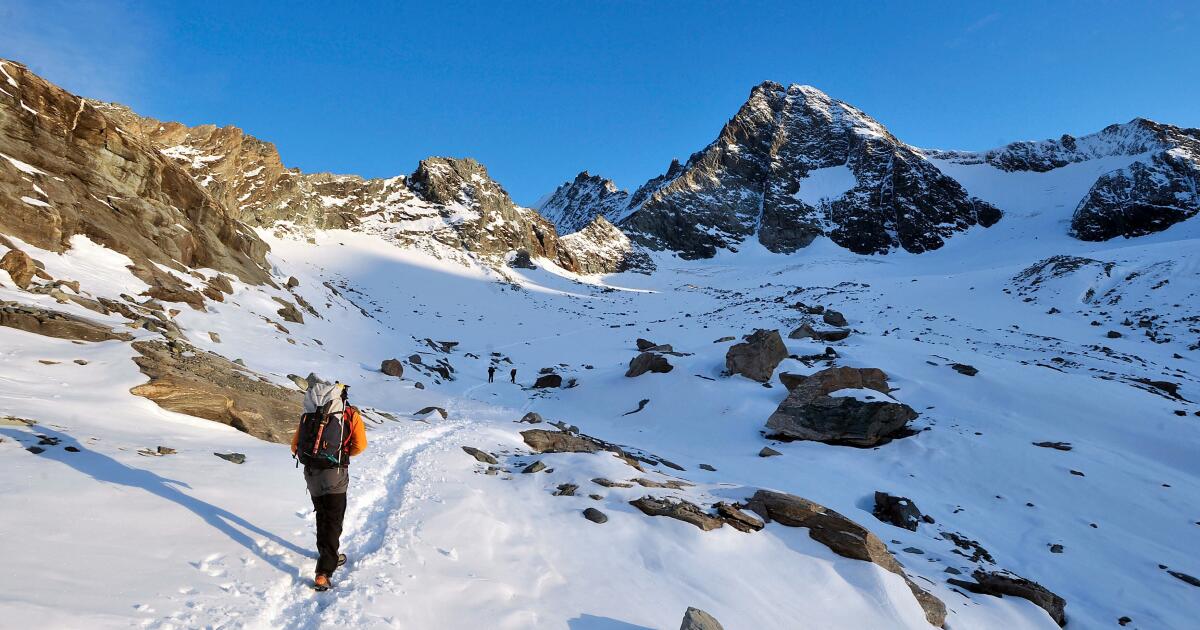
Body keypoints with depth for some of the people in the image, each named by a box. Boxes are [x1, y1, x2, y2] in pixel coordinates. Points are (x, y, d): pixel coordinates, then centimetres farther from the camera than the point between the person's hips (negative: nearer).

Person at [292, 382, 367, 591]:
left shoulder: (309, 414, 10)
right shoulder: (351, 414, 0)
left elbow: (295, 445, 10)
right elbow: (360, 445, -6)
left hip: (311, 472, 4)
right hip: (334, 473, -4)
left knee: (322, 516, 22)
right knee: (333, 521, 1)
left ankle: (329, 556, 41)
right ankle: (323, 573, -6)